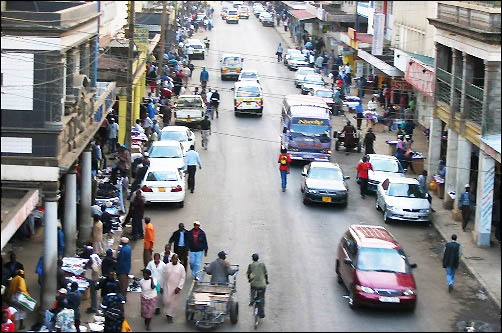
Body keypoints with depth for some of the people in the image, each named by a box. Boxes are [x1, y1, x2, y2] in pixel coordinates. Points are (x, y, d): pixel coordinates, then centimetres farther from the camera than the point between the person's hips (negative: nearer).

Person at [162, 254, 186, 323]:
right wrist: (164, 286, 10)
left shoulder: (181, 267, -7)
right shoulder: (167, 266, -2)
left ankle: (170, 315, 19)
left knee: (173, 302, 5)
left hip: (176, 287, -1)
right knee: (166, 301, -1)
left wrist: (179, 287, -13)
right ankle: (168, 312, 26)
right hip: (168, 286, 1)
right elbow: (165, 276, 6)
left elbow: (182, 278, -6)